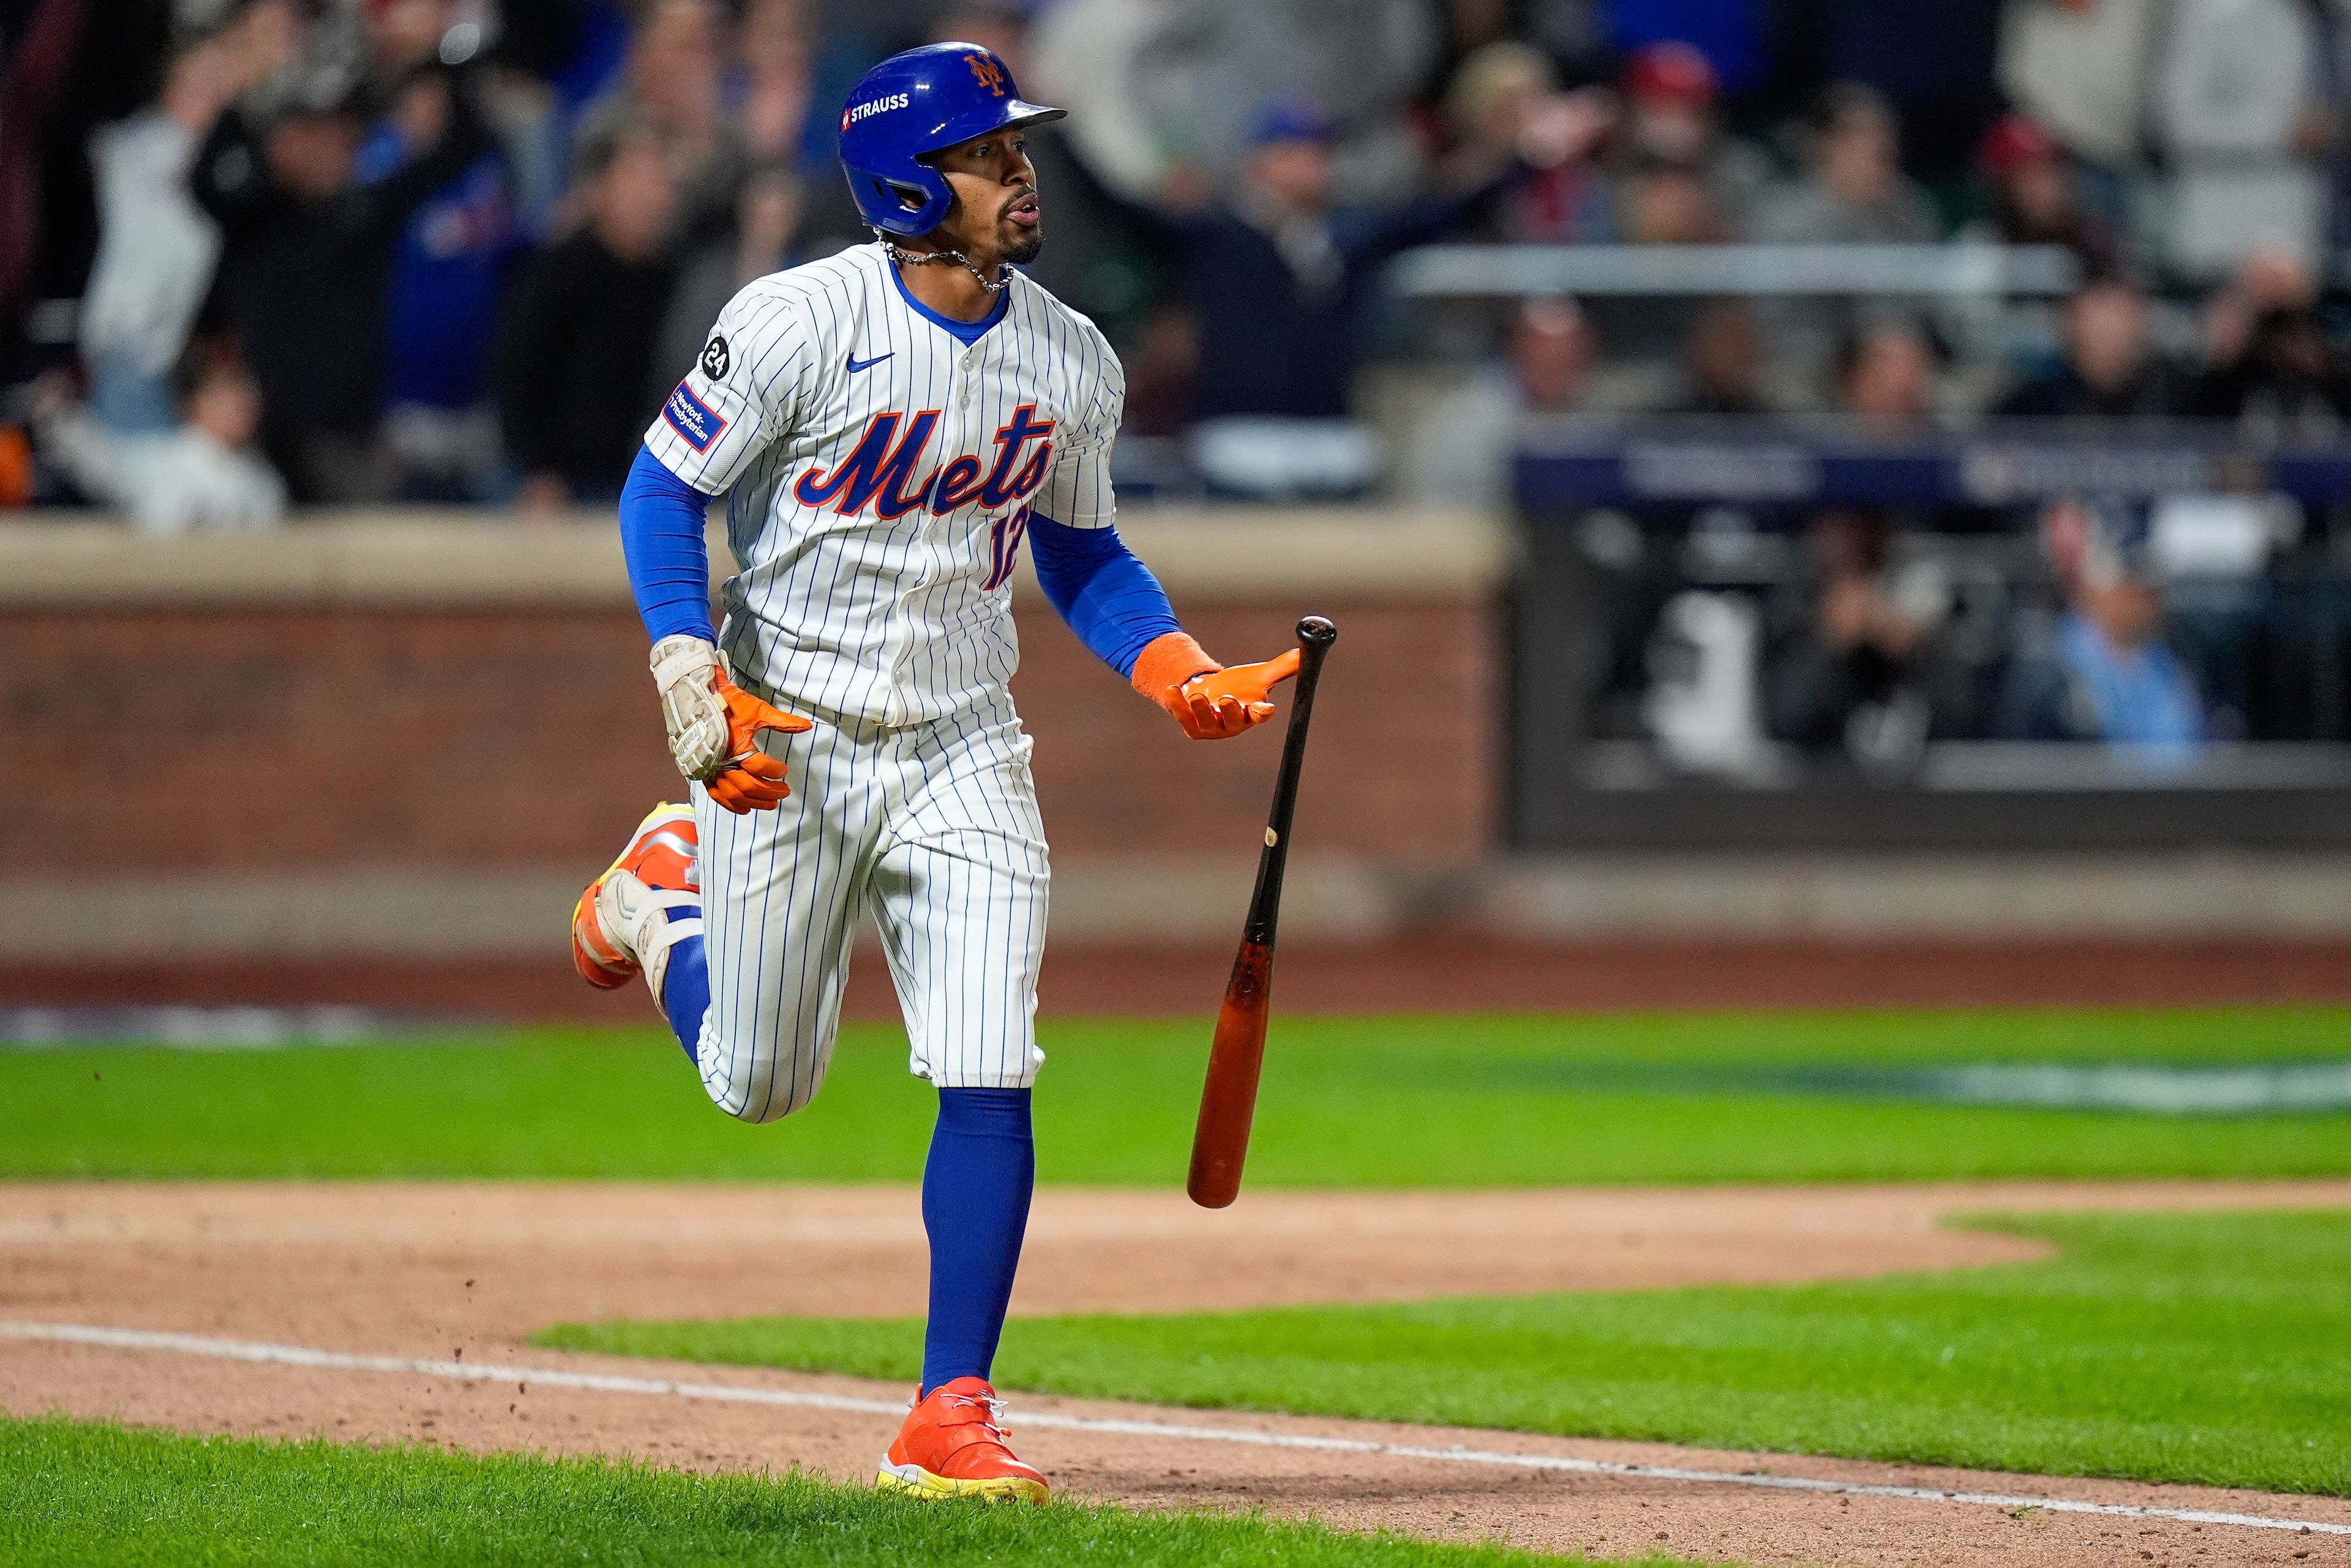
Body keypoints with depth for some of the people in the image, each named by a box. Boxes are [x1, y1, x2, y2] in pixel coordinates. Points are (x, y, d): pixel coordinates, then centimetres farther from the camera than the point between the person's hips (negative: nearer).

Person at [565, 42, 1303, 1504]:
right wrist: (691, 680, -21)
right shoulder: (802, 323, -15)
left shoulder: (1074, 365, 0)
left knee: (990, 1084, -11)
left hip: (961, 754, 3)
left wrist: (1185, 674, -3)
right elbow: (665, 489, -8)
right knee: (759, 1083, 9)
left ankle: (951, 1417, -5)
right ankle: (665, 888, 41)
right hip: (782, 747, -3)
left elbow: (1083, 553, 14)